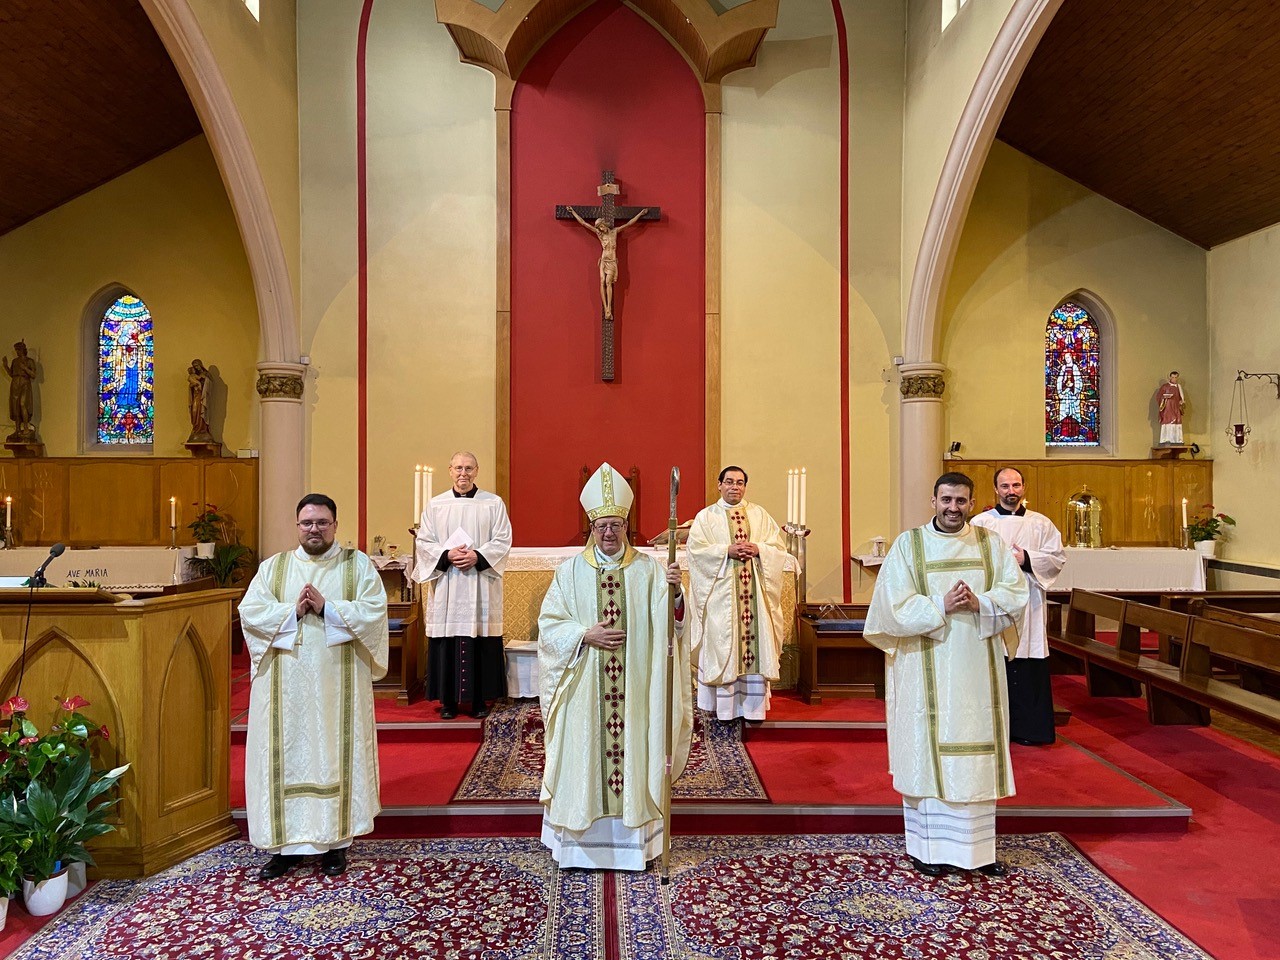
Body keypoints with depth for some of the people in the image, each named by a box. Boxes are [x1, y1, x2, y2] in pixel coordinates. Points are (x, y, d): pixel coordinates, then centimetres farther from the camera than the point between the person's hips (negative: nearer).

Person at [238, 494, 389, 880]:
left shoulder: (358, 565, 3)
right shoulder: (272, 567, 9)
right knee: (285, 758, 5)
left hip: (339, 685, -2)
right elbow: (250, 613, -1)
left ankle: (335, 842, 16)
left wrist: (326, 608, -17)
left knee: (336, 756, 4)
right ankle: (286, 845, 16)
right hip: (285, 686, 2)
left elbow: (374, 613, -8)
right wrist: (292, 611, -14)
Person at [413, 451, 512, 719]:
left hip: (482, 585, -1)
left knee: (482, 643, 0)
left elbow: (503, 541, 0)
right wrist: (447, 555, -12)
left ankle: (480, 699, 10)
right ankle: (448, 700, 12)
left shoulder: (494, 503, 5)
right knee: (447, 642, 1)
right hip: (446, 586, 1)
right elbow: (423, 542, 5)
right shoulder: (435, 505, 9)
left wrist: (478, 556, -15)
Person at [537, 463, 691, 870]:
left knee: (632, 757, 5)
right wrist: (585, 634, -14)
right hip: (585, 690, 0)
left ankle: (633, 843, 18)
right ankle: (582, 842, 19)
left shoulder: (648, 569, 2)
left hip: (634, 689, 0)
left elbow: (668, 624, -6)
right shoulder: (571, 571, 2)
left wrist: (675, 593, -25)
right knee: (584, 758, 5)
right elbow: (548, 624, 1)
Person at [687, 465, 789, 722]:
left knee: (755, 642, 1)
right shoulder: (706, 516, 6)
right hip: (721, 592, -2)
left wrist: (757, 549, -11)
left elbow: (779, 547, 8)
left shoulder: (759, 514, 13)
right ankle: (723, 706, 5)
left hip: (754, 591, 2)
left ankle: (753, 705, 9)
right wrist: (728, 550, -16)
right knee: (722, 646, -2)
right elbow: (697, 548, -5)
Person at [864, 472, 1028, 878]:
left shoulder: (990, 544, 8)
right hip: (926, 669, -2)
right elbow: (895, 606, -7)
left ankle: (978, 846, 19)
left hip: (977, 670, 3)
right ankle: (929, 847, 13)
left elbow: (1015, 593, 0)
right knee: (928, 752, 2)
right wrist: (942, 606, -18)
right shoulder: (908, 545, 0)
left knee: (978, 754, 8)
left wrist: (979, 603, -16)